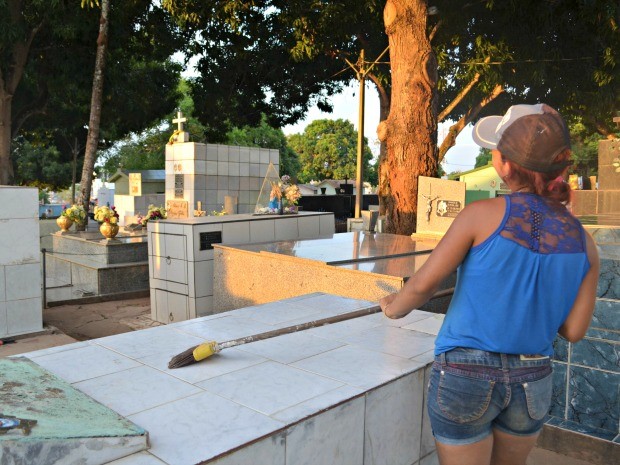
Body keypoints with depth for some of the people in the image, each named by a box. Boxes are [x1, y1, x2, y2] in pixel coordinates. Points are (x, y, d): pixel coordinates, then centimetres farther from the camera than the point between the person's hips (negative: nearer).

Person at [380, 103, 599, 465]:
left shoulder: (484, 215, -16)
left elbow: (424, 285, -13)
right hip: (533, 382, 4)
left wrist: (393, 308, 6)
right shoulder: (584, 243, -4)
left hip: (465, 376, -4)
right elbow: (573, 330, -1)